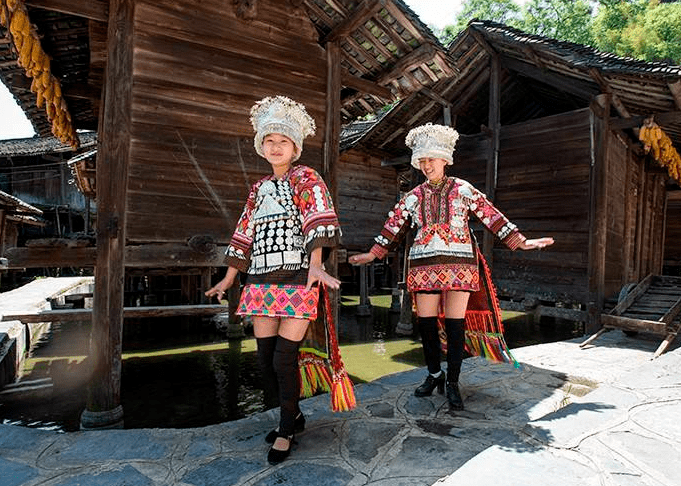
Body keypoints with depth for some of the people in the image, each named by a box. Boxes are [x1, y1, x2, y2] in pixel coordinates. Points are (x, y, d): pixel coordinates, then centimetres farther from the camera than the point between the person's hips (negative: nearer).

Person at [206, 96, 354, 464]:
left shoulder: (306, 179, 0)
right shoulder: (259, 188, 17)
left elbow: (318, 222, -16)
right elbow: (244, 235, 19)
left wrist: (315, 266, -31)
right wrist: (228, 279, 19)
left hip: (297, 280, -6)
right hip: (261, 282, 6)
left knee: (284, 359, -4)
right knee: (265, 359, 9)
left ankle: (286, 431, 19)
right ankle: (294, 415, 32)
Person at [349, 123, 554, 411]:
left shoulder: (463, 190, 4)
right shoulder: (413, 197, 11)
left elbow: (492, 217, 4)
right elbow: (393, 228, 16)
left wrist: (521, 242, 0)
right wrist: (372, 255, 18)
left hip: (458, 264, -2)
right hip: (424, 266, 3)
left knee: (455, 324, -1)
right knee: (426, 323, 5)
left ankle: (452, 383, 13)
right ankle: (434, 375, 25)